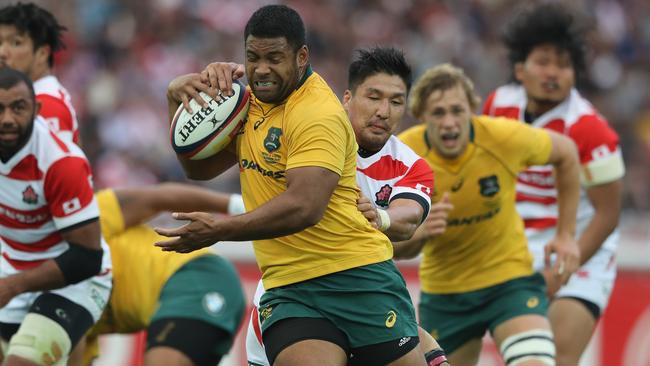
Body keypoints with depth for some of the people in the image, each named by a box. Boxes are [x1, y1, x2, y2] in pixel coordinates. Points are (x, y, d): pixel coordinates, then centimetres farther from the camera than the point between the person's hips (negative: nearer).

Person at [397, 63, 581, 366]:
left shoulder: (503, 137, -20)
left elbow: (565, 153, 2)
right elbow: (392, 248, -13)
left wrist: (566, 234, 2)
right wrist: (418, 233, -37)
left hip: (509, 276, -2)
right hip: (442, 292, 2)